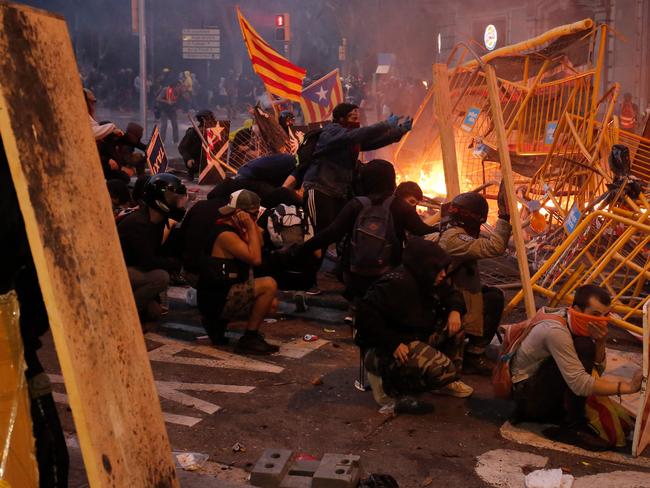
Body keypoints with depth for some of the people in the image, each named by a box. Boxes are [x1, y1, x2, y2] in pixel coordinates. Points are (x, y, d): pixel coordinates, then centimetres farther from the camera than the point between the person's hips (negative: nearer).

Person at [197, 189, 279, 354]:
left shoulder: (235, 229, 12)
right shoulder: (226, 234, -19)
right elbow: (255, 259, -26)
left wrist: (254, 226, -1)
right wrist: (251, 226, -20)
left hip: (223, 294, 10)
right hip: (216, 299, -10)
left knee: (271, 303, 18)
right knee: (269, 285, -21)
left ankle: (218, 322, 12)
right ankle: (249, 339, -14)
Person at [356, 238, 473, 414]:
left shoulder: (431, 281, 3)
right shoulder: (397, 284, -25)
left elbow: (452, 294, 19)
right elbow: (366, 315, -28)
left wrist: (455, 310, -5)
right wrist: (393, 344, -31)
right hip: (386, 350, -10)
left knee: (455, 326, 4)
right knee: (444, 369, -24)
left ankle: (448, 381, 13)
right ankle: (389, 384, -8)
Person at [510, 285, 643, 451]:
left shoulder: (582, 325, -2)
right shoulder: (556, 331, -29)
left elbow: (598, 369, -1)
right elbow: (579, 384, -33)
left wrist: (600, 343, -20)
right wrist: (628, 387, -34)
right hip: (526, 392, -9)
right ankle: (574, 426, -19)